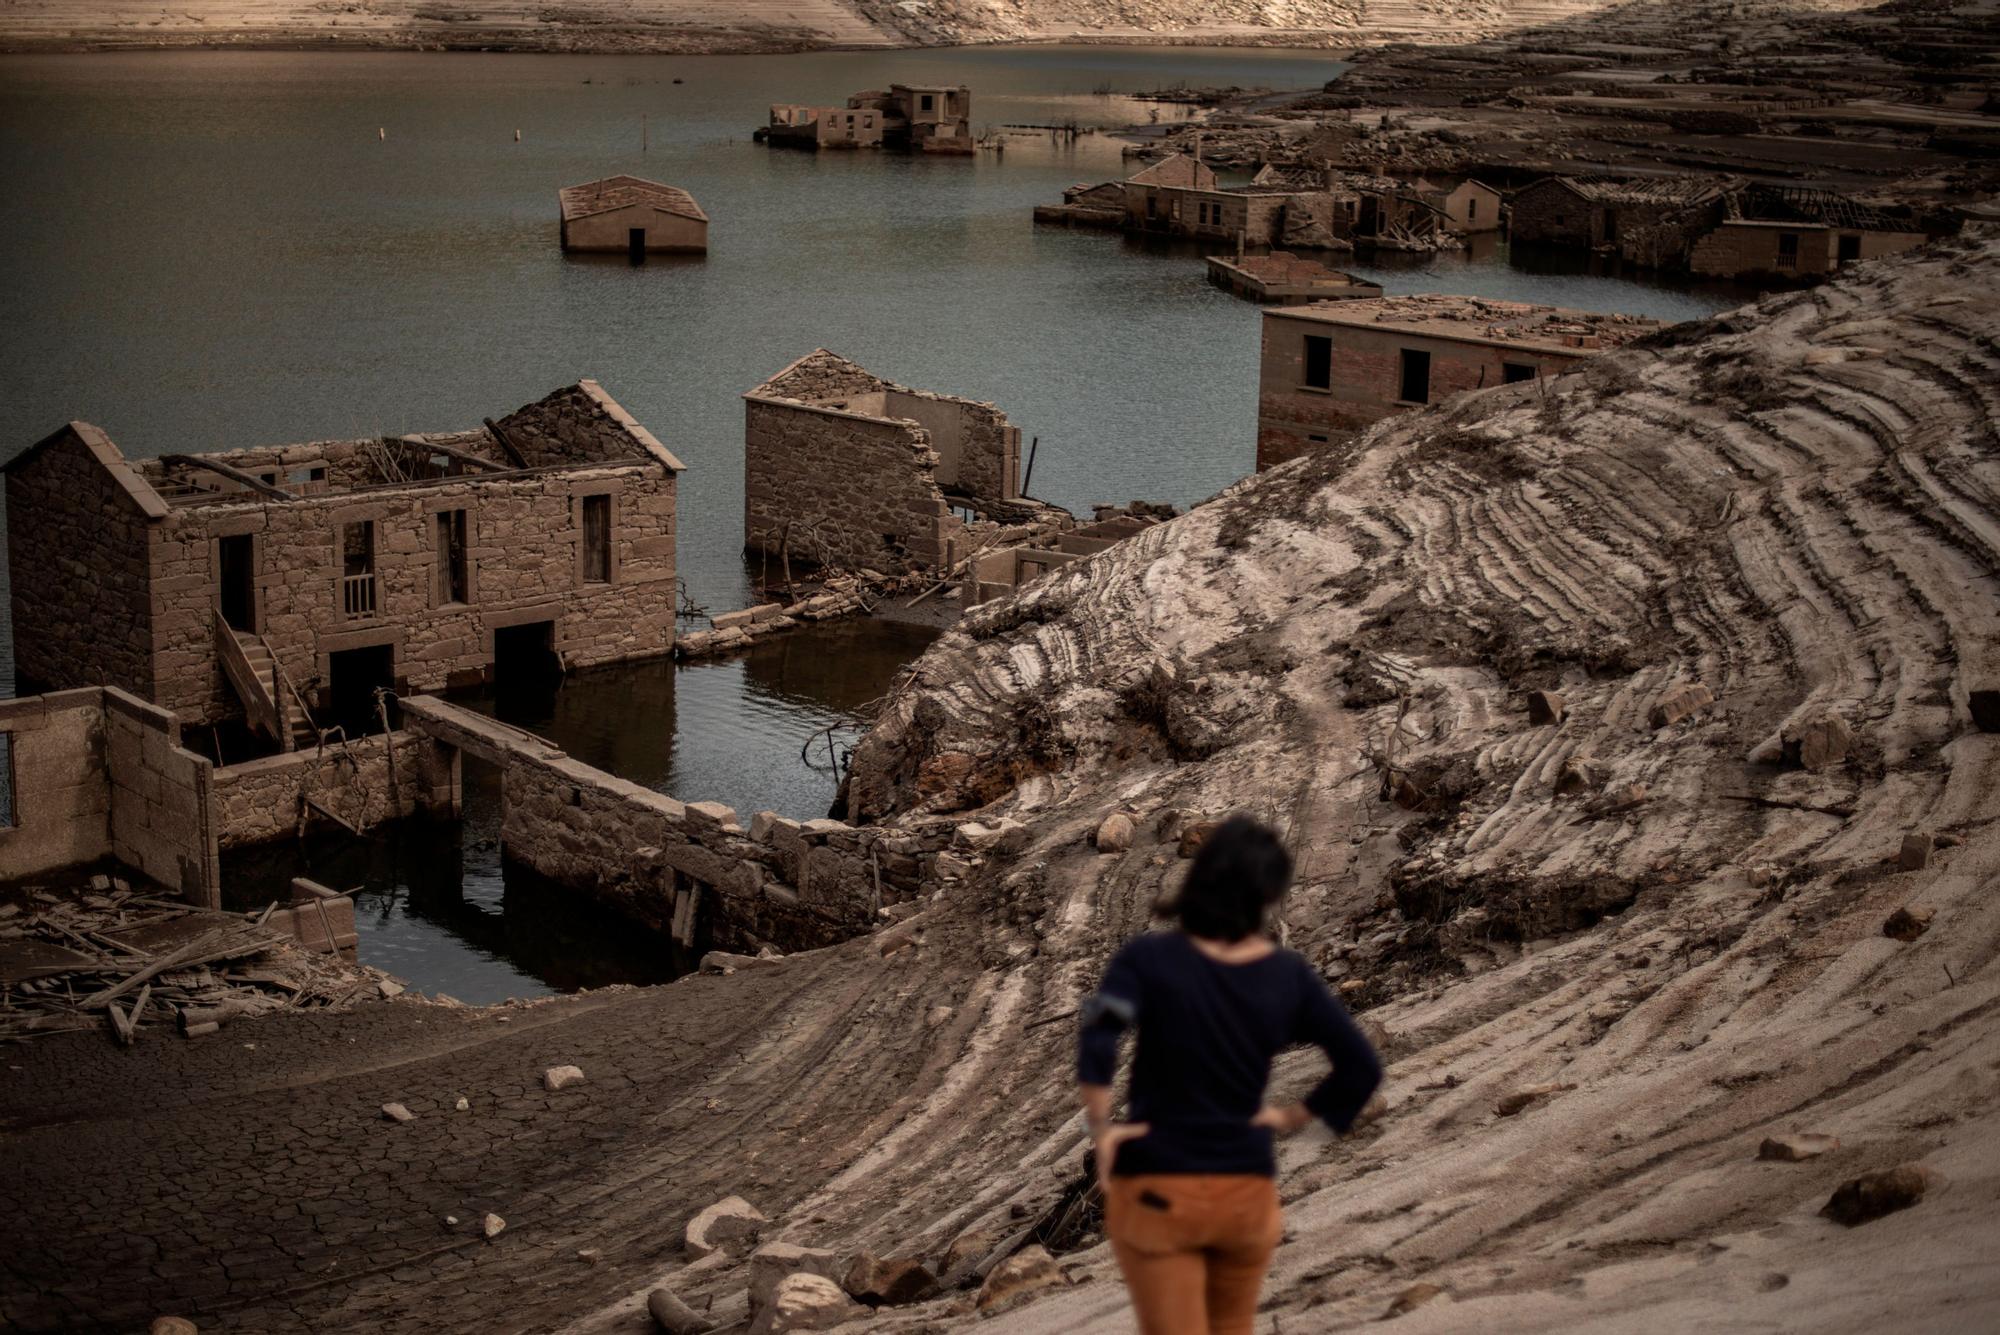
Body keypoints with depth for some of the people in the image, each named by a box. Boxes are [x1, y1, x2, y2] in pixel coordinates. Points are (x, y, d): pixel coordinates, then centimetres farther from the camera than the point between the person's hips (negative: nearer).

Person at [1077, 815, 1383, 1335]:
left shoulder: (1148, 958, -12)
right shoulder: (1289, 974, -4)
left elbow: (1096, 1043, -29)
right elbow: (1362, 1067, -1)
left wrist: (1101, 1130, -17)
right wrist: (1294, 1116, 7)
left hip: (1157, 1191, -3)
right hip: (1248, 1190, 3)